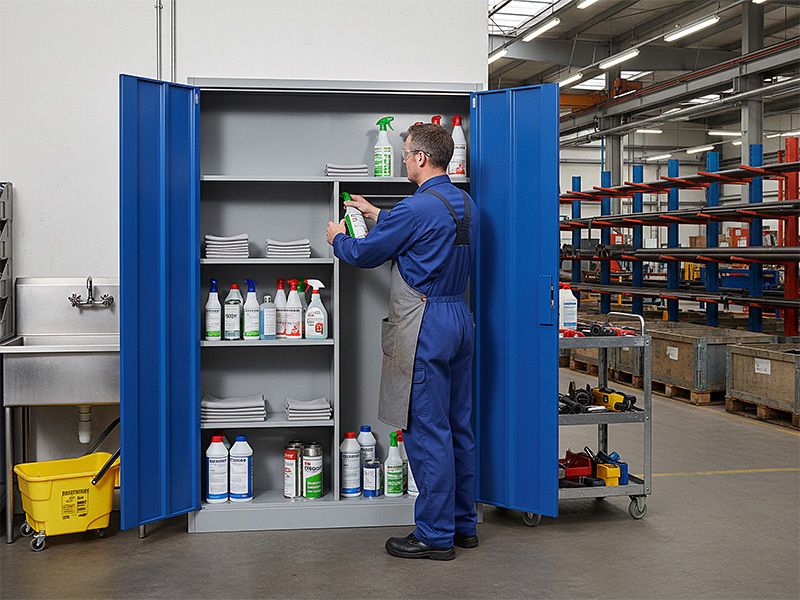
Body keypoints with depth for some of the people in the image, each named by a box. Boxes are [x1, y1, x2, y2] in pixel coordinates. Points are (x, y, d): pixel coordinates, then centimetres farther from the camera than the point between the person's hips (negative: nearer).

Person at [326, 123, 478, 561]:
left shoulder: (417, 207, -16)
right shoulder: (466, 205, 11)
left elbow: (364, 254, -6)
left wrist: (338, 238, 15)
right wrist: (376, 215, 34)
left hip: (424, 326, -9)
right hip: (461, 317, 9)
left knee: (427, 431, -3)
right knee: (458, 426, 14)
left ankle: (435, 535, 4)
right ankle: (463, 524, 23)